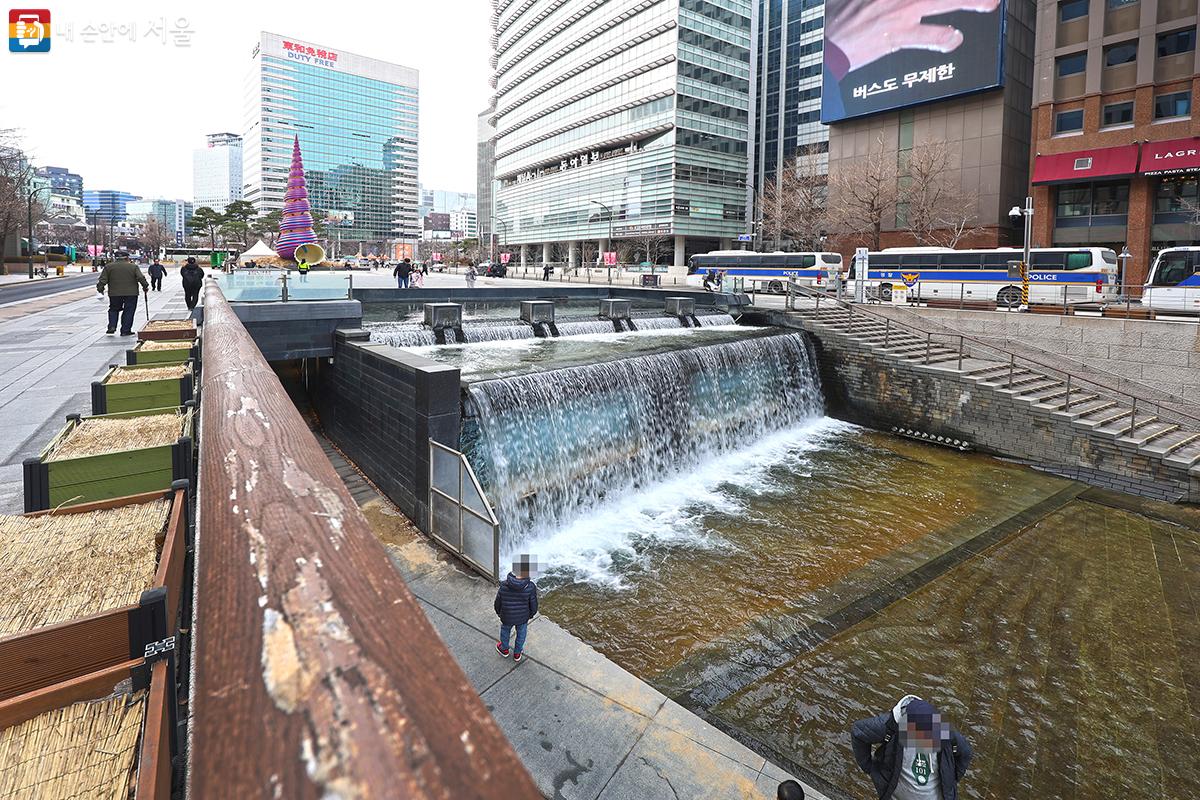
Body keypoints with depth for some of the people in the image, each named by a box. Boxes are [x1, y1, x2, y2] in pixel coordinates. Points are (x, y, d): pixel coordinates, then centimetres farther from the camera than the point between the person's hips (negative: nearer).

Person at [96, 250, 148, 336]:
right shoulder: (133, 266, -1)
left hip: (114, 293, 2)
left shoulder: (108, 266, 4)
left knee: (113, 310, 18)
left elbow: (103, 280, 2)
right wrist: (145, 286, 6)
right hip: (131, 293, -2)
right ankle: (125, 331, 2)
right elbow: (141, 278, -7)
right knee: (128, 311, 3)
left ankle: (112, 327, 5)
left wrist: (100, 289, 10)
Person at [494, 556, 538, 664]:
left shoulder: (504, 586, -25)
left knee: (505, 631, 31)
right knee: (521, 634, 28)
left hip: (507, 618, 1)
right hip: (523, 618, -1)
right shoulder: (531, 587, -30)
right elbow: (533, 606, -16)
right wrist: (531, 615, 6)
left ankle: (504, 649, 55)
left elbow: (497, 604, -10)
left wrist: (499, 613, 11)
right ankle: (517, 654, 48)